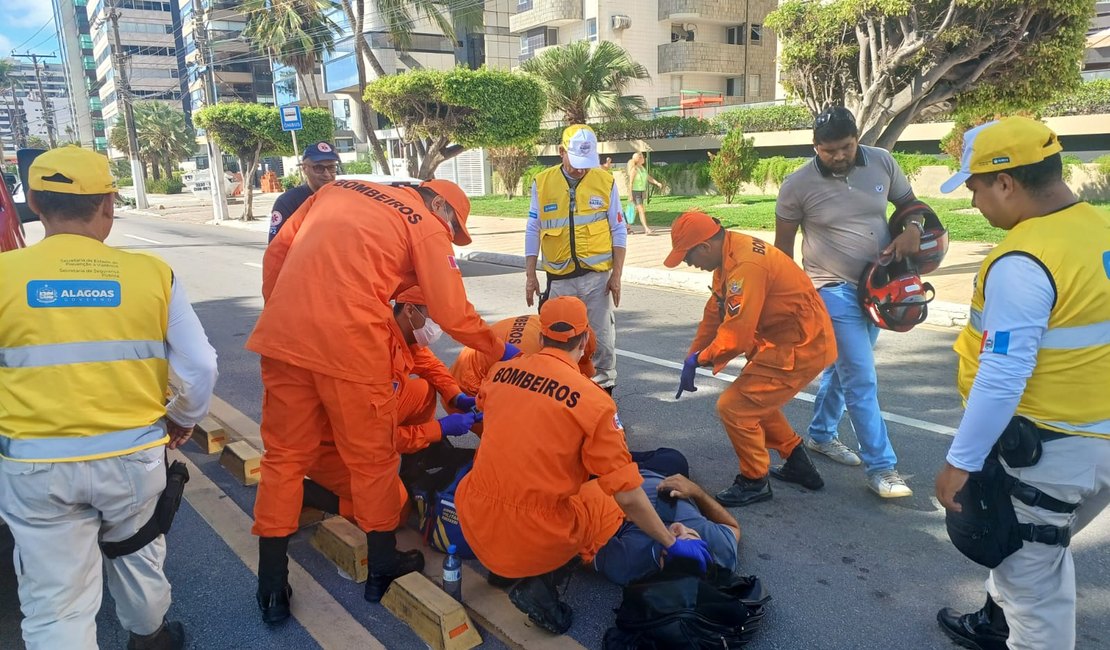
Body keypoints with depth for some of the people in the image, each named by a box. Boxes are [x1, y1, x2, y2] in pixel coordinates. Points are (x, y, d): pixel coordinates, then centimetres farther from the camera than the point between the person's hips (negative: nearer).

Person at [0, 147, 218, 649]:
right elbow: (200, 366, -4)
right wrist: (184, 419, 15)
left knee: (55, 602, 12)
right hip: (133, 453, 1)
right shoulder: (151, 272, -7)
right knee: (138, 558, 26)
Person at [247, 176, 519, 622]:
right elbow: (454, 315, 3)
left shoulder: (338, 189, 23)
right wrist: (502, 350, 18)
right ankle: (382, 568, 29)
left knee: (284, 456, 15)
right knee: (371, 457, 12)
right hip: (349, 341, -5)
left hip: (281, 334, 6)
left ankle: (271, 587, 24)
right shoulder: (428, 226, 6)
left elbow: (276, 253, 17)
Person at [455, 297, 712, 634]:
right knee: (614, 501, 18)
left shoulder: (500, 371, 0)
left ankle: (503, 567, 17)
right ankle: (542, 583, 2)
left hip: (474, 529, 6)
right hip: (536, 540, -5)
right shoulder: (593, 400, -14)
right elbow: (627, 495, -12)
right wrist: (673, 544, 2)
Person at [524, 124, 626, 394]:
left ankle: (604, 391, 20)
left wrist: (617, 274, -1)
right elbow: (533, 231, 6)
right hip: (559, 279, 1)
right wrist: (530, 276, 3)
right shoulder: (542, 182, 1)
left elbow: (619, 231, 4)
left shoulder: (605, 181, 0)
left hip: (597, 276, -1)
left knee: (602, 339, 4)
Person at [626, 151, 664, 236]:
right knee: (641, 210, -14)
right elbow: (630, 182, -15)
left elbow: (648, 177, 9)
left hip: (642, 191, 8)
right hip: (635, 191, -8)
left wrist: (657, 183, -5)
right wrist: (630, 195, -17)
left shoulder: (643, 168, 9)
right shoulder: (634, 169, -15)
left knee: (637, 211, 14)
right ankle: (647, 229, -18)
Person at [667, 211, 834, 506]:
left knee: (734, 407, -9)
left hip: (800, 348, -11)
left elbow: (735, 334, -27)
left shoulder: (745, 265, -28)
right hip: (786, 340, 11)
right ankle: (799, 465, 36)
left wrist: (699, 359, -10)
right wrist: (693, 357, 10)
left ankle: (754, 482, 11)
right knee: (755, 400, 23)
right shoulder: (730, 255, 6)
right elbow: (715, 313, 12)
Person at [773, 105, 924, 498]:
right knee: (862, 380, -7)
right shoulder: (798, 185, -13)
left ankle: (821, 435, 38)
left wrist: (913, 228, -12)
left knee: (844, 367, 19)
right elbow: (783, 246, -5)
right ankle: (881, 467, 4)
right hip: (834, 290, -5)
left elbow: (910, 203, 11)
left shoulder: (881, 163, -3)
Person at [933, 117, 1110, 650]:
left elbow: (1002, 376, -25)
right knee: (1030, 545, 28)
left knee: (1034, 573, 9)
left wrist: (960, 462, -18)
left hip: (1049, 447, -9)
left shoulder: (1021, 263, -24)